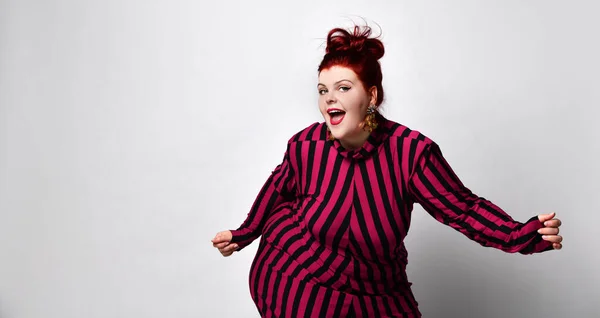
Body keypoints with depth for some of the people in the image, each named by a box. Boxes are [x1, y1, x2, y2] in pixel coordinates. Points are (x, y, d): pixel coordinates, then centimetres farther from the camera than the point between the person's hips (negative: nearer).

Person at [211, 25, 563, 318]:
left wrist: (522, 235, -31)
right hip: (295, 281, 0)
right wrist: (245, 233, 13)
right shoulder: (305, 146, -15)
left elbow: (464, 208, -17)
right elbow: (281, 187, 7)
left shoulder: (412, 150, -21)